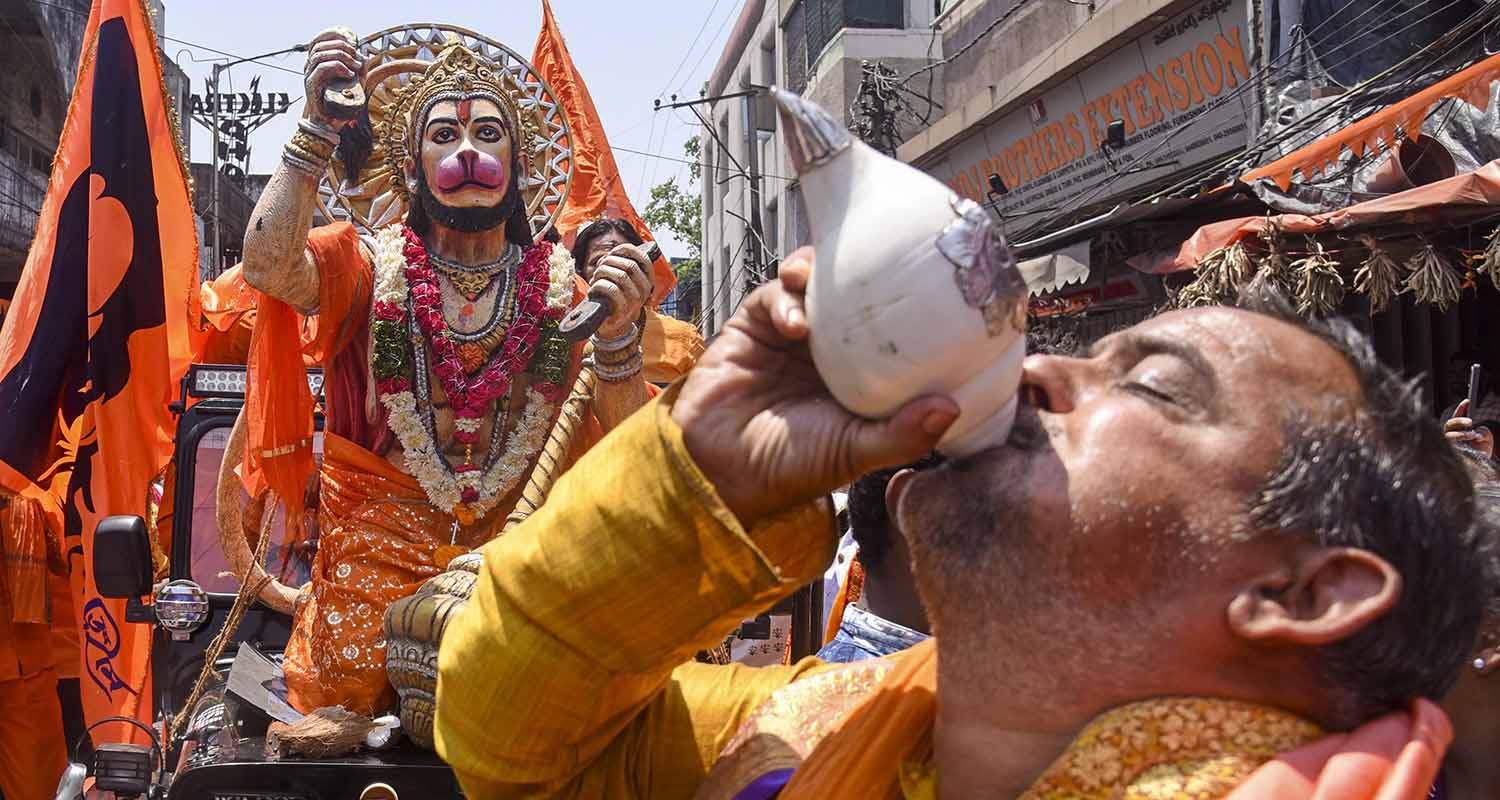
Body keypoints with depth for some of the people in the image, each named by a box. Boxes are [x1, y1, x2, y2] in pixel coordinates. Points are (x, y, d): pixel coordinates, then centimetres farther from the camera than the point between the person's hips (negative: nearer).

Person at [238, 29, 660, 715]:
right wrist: (317, 130, -19)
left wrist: (617, 337, -23)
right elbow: (267, 268, -20)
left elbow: (624, 446, -4)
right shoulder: (372, 263, 2)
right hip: (378, 550, 0)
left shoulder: (563, 284, 3)